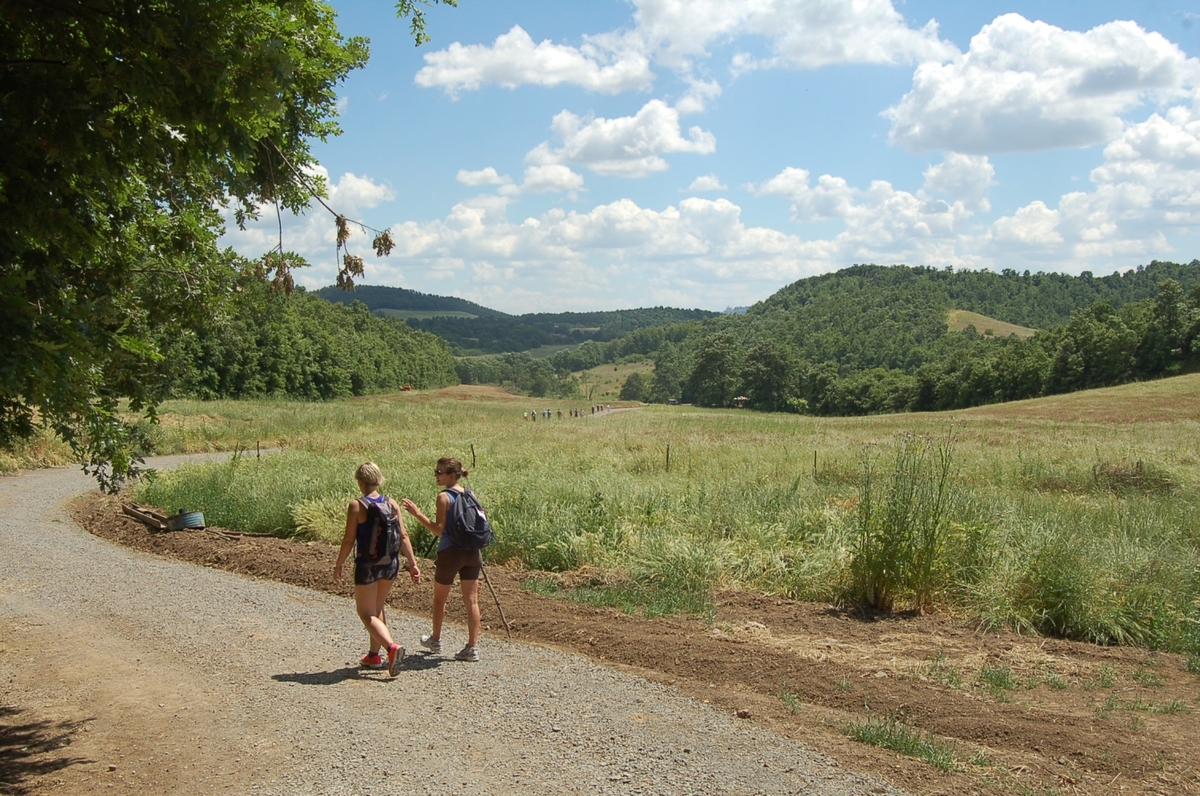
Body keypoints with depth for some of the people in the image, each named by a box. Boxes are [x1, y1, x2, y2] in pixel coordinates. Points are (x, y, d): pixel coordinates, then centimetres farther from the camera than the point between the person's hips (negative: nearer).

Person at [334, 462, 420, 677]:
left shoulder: (356, 506, -11)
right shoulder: (392, 504, 1)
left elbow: (349, 540, -11)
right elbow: (403, 536, 0)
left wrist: (338, 565, -1)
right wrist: (412, 563, 5)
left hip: (367, 564, -5)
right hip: (390, 563, 5)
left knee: (367, 613, 4)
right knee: (378, 608, 23)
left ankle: (391, 646, -18)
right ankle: (374, 655, 29)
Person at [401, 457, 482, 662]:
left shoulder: (444, 497, -13)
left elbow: (438, 529, -17)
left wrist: (417, 513, -16)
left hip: (451, 552, -5)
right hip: (472, 552, 5)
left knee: (439, 598, 16)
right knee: (471, 600, 5)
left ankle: (435, 640, 32)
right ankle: (472, 647, 3)